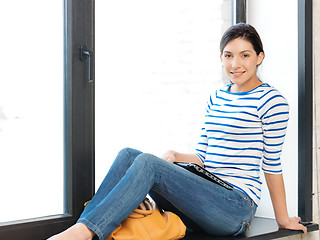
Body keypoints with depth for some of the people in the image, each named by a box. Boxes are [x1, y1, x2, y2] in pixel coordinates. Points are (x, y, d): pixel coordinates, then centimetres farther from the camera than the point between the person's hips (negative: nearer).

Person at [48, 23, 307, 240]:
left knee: (147, 163, -26)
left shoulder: (271, 101, -3)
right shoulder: (216, 98, 17)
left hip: (237, 207, -7)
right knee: (128, 155, -11)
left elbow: (273, 164, -2)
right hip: (206, 199, 7)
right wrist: (175, 157, -2)